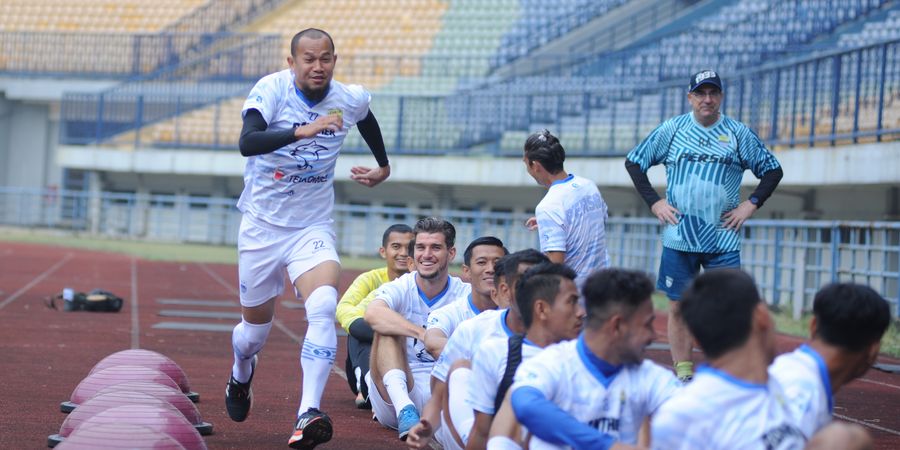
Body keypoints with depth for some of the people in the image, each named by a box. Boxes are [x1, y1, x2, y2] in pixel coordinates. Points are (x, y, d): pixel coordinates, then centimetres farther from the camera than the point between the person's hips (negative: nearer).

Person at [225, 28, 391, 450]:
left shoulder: (351, 100, -6)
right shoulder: (272, 88, -17)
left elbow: (366, 119, 21)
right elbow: (247, 141, -36)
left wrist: (383, 166, 30)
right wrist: (302, 131, -48)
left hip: (312, 228, 1)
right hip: (262, 225, -1)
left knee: (323, 306, -27)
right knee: (255, 327, 14)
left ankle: (308, 414, -32)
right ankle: (240, 376, 50)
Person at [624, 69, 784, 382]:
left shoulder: (738, 133, 4)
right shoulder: (672, 129, 4)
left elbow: (773, 170, 11)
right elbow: (634, 162, 11)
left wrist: (751, 204, -1)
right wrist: (653, 202, 2)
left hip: (723, 240, -1)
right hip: (678, 238, 1)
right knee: (678, 307, 4)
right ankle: (683, 374, 13)